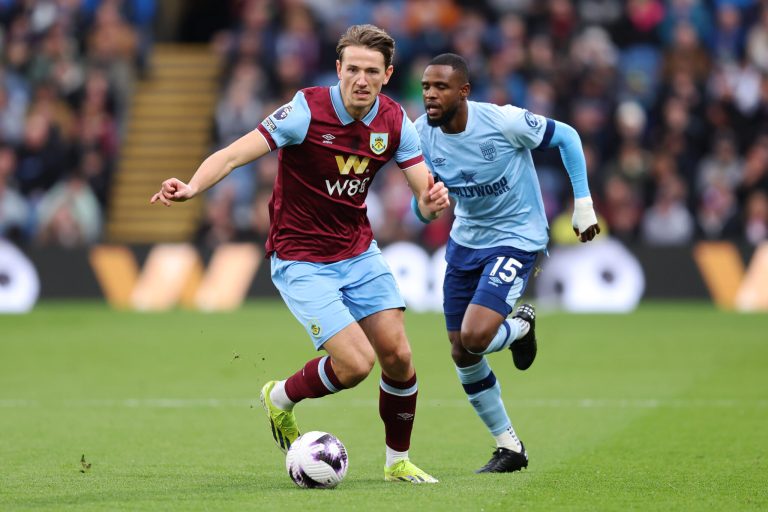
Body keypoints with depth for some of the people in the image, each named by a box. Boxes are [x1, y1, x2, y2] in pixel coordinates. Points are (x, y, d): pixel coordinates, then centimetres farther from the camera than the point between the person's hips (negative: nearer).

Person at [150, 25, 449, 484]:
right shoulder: (306, 111, -21)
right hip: (302, 262, -5)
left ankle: (398, 462, 21)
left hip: (360, 254, 5)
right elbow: (234, 154, -27)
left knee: (398, 357, -2)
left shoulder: (394, 122, -6)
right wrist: (192, 187, -45)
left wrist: (434, 200, -32)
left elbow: (425, 196, -6)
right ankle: (282, 398, 15)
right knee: (355, 364, -16)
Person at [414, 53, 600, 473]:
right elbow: (420, 215, -3)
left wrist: (583, 205, -8)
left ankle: (521, 326, 14)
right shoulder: (421, 135, -10)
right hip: (466, 239, 5)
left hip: (516, 238, -5)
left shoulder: (503, 121, -24)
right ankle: (509, 449, 22)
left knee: (475, 337, -23)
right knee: (461, 355, 5)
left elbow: (566, 137, -8)